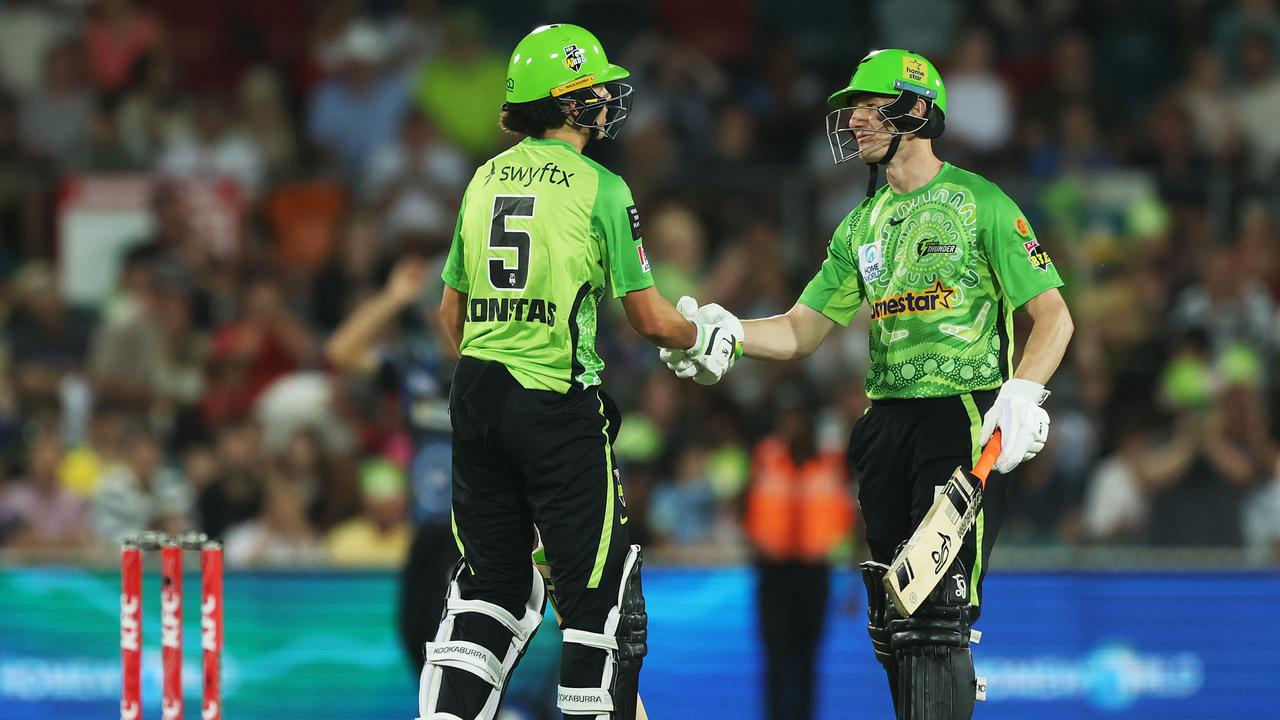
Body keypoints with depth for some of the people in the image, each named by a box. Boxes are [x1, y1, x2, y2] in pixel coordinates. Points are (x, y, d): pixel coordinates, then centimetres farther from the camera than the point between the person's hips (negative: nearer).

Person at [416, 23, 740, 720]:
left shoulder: (485, 179, 9)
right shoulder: (600, 189, -8)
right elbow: (650, 320, -6)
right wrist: (707, 339, 14)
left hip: (477, 396, 6)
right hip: (558, 405, -6)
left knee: (491, 584, 16)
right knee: (600, 592, 2)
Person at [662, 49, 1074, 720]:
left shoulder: (979, 204, -3)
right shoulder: (863, 225, 17)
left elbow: (1053, 315, -6)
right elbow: (801, 331, 16)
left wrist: (1022, 392, -21)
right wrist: (724, 332, -1)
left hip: (964, 419, -7)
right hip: (887, 424, 7)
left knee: (936, 618, -16)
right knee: (891, 623, 7)